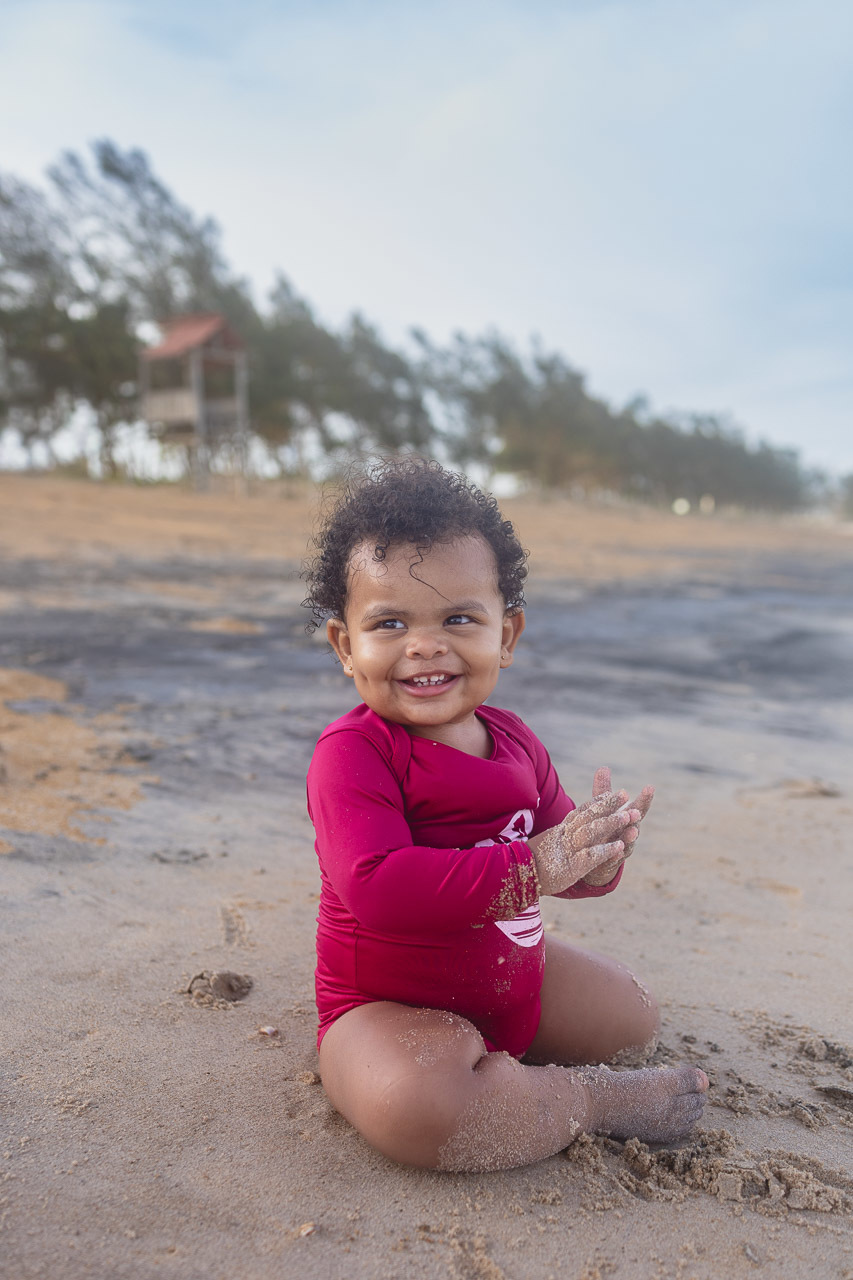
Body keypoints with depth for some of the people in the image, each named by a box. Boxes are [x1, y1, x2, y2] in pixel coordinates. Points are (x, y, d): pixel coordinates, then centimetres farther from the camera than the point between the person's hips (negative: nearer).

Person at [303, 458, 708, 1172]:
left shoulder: (513, 741, 0)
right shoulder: (353, 753, -24)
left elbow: (557, 856, 6)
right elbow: (377, 886, -37)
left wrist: (597, 856, -20)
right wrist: (531, 866, -37)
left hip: (514, 975, 7)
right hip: (388, 1003, -7)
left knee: (635, 1019, 20)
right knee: (413, 1106, -37)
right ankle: (594, 1099, -11)